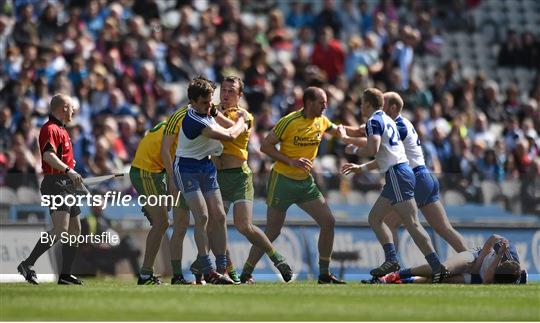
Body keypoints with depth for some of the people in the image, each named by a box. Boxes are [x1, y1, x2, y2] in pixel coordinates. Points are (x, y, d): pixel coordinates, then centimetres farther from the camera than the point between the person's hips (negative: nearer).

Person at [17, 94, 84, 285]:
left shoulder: (61, 129, 21)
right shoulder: (50, 129, -11)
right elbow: (48, 155, -27)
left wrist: (74, 178, 27)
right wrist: (68, 170, -36)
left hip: (66, 185, 11)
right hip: (55, 184, -11)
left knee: (75, 230, 10)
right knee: (61, 229, -21)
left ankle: (65, 275, 12)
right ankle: (27, 265, -21)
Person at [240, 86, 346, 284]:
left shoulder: (322, 122, 3)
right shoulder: (289, 122, -17)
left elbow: (337, 131, 25)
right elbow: (265, 146, -14)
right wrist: (290, 161, -22)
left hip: (305, 182, 6)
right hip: (283, 179, -6)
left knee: (328, 222, -3)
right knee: (272, 232, -3)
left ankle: (324, 274, 7)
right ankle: (246, 274, 9)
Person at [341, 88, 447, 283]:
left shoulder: (374, 121, -6)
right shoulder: (387, 120, 24)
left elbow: (372, 149, -19)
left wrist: (354, 151, -1)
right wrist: (360, 168, 41)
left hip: (397, 174, -10)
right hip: (399, 170, 10)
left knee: (412, 223, -15)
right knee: (374, 218, 13)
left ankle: (437, 266, -21)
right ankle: (391, 259, 2)